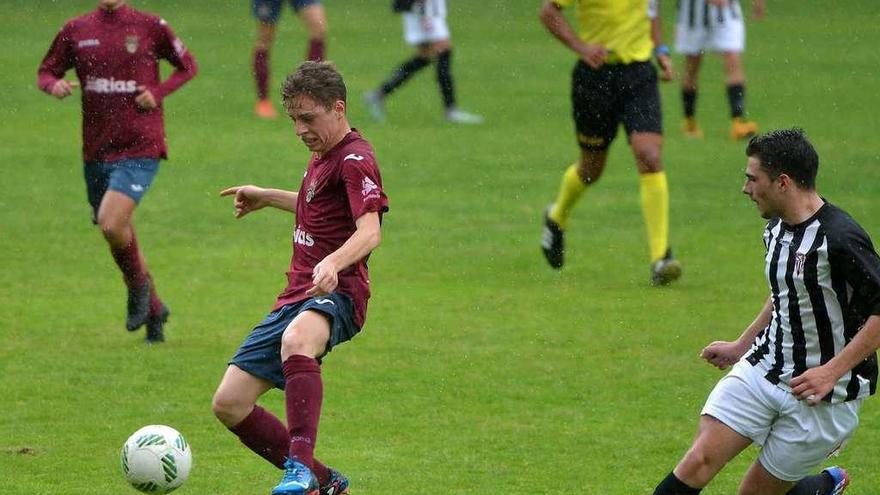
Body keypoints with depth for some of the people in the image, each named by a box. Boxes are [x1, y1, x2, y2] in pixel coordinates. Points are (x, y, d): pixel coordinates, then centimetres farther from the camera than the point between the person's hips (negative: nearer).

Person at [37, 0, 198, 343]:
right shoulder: (76, 31, 6)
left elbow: (187, 66, 9)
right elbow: (46, 72, 14)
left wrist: (158, 92, -8)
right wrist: (54, 85, -10)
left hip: (140, 147, -5)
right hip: (96, 150, 5)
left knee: (111, 223, -23)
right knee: (119, 236, 11)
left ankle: (139, 285, 5)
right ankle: (154, 309, 30)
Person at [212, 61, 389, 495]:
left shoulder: (355, 159, -10)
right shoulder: (323, 154, 19)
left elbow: (369, 230, -26)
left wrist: (333, 263, -44)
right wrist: (267, 197, 46)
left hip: (336, 295, -10)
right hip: (296, 297, 10)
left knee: (297, 340, -45)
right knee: (229, 404, 1)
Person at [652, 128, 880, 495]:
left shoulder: (839, 240, -22)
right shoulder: (776, 228, 6)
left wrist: (831, 372, -25)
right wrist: (740, 347, 24)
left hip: (823, 395, -7)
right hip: (762, 369, 7)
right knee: (698, 463, -11)